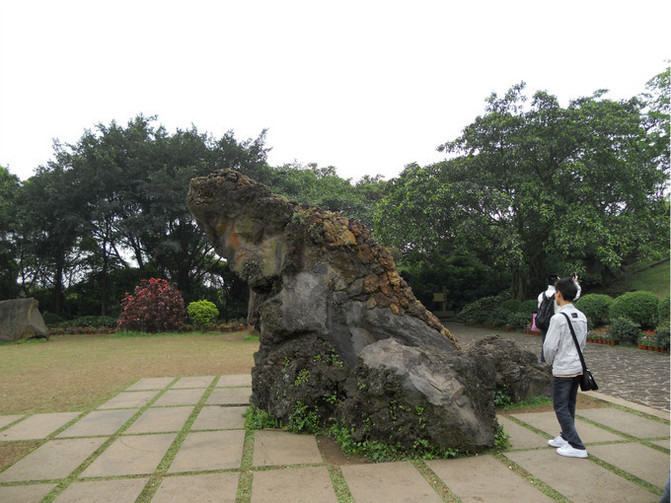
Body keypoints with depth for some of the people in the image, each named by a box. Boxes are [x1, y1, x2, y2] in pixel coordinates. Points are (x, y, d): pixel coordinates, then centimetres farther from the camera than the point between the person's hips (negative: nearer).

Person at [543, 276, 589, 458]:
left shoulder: (558, 318, -19)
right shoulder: (582, 317, 5)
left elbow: (550, 346, -16)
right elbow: (583, 342, 13)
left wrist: (550, 361, 2)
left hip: (563, 370, -8)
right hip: (578, 368, 8)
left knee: (561, 408, 1)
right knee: (569, 406, 18)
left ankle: (577, 447, 2)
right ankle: (565, 438, 30)